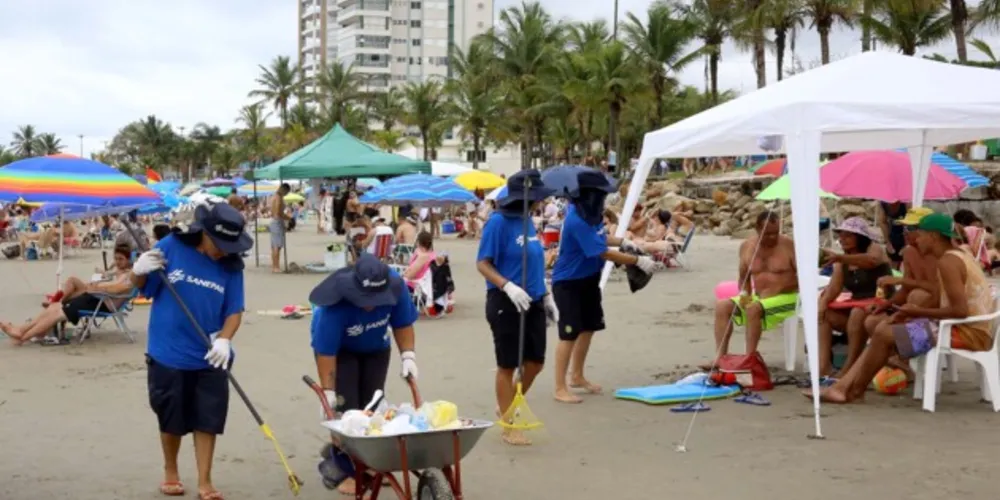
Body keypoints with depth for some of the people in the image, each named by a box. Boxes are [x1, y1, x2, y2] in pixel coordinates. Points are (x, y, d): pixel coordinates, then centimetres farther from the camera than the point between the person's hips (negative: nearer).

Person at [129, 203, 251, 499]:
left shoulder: (231, 265, -5)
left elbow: (234, 311, -2)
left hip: (210, 359, 1)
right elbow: (139, 285, -1)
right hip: (168, 355, -1)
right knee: (171, 420, 13)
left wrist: (224, 340, -20)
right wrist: (140, 270, -24)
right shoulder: (171, 247, -11)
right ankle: (170, 472, 36)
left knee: (207, 420, 6)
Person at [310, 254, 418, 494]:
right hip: (340, 350, -4)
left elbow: (402, 324, -14)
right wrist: (328, 392, -31)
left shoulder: (396, 287, -32)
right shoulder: (335, 305, -42)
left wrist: (408, 356, -23)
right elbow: (326, 352, -34)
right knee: (345, 407, -12)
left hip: (376, 349, 4)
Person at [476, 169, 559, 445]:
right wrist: (508, 287, -27)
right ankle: (508, 426, 18)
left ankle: (508, 408, 35)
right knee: (508, 365, 4)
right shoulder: (498, 221, -14)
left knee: (535, 362, 13)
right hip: (506, 303, -8)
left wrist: (546, 295, 16)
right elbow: (482, 264, -14)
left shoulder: (528, 220, 8)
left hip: (532, 302, 8)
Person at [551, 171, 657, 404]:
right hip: (568, 283, -10)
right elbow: (605, 253, -29)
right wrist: (638, 261, -24)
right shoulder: (577, 221, -30)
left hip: (588, 279, 10)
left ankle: (577, 376, 35)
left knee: (588, 328, 19)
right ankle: (560, 389, 1)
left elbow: (600, 237, 17)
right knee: (569, 334, -7)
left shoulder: (590, 213, -2)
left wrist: (623, 242, 1)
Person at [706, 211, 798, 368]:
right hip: (759, 298, 6)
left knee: (753, 309, -33)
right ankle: (721, 358, -19)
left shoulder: (789, 245, -10)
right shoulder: (747, 246, 4)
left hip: (787, 298, -6)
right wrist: (744, 293, -7)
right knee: (722, 306, -13)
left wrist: (779, 289, -20)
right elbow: (744, 278, 13)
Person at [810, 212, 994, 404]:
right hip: (968, 328, 10)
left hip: (968, 332, -10)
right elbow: (940, 303, 13)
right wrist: (910, 314, -1)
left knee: (884, 335, -12)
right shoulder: (956, 256, 15)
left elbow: (960, 311, -25)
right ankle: (843, 386, 3)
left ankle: (855, 391, 7)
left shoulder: (948, 261, -17)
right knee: (883, 328, 9)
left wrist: (918, 311, -13)